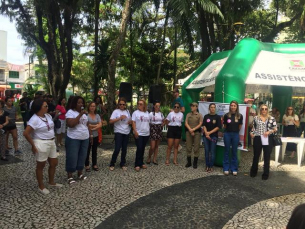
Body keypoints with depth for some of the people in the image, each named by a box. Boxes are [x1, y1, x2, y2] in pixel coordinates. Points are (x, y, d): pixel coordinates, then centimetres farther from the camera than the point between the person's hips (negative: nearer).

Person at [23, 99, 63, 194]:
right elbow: (26, 133, -21)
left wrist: (53, 139, 12)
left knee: (54, 163, 17)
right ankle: (41, 186, 23)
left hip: (51, 143, 8)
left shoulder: (48, 116, 6)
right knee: (41, 166, 8)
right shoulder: (34, 119, -19)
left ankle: (51, 182, 36)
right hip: (41, 144, -8)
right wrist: (33, 145, -15)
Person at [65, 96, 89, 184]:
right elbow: (70, 124, -25)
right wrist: (80, 115, -24)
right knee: (72, 157, 0)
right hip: (73, 139, -6)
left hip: (85, 138, 7)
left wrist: (89, 134, 15)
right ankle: (70, 176, 11)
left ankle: (80, 173, 26)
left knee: (82, 156, 12)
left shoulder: (84, 113, 12)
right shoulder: (70, 112, -11)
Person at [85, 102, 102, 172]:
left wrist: (92, 127, -16)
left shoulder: (97, 115, 7)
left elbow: (100, 125, -2)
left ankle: (94, 164, 22)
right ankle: (87, 165, 13)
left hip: (95, 136, 5)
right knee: (87, 151, 3)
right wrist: (96, 125, -8)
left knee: (94, 151, 12)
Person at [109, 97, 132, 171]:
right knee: (117, 149, -8)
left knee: (124, 149, 10)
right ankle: (112, 164, 9)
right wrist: (119, 118, -21)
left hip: (126, 133, 5)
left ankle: (122, 164, 23)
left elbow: (130, 120, 22)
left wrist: (130, 122, -2)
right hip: (118, 132, -5)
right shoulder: (116, 111, -4)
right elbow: (110, 121, -13)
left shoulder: (127, 111, 10)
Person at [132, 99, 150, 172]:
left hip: (146, 134, 4)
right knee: (139, 149, -8)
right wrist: (135, 131, -17)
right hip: (138, 134, -4)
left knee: (143, 149, 11)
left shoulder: (147, 113, 10)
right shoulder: (135, 112, -3)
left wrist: (149, 131, 12)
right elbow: (133, 123, -7)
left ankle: (141, 163, 21)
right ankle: (137, 165, 0)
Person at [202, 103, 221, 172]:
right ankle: (207, 166, 14)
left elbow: (218, 127, -6)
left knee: (212, 151, 0)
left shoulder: (217, 117, 0)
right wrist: (206, 133, -12)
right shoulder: (206, 116, 6)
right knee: (206, 151, 4)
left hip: (214, 136, -2)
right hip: (206, 136, 2)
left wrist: (210, 132, -11)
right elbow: (204, 126, 2)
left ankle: (211, 166, 8)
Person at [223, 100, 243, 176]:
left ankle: (234, 169, 17)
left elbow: (240, 126, 7)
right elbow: (224, 126, 5)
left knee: (234, 152, 8)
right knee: (227, 151, 7)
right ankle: (226, 168, 14)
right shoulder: (226, 115, -6)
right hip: (227, 134, 0)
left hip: (236, 135, 1)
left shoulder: (240, 116, -4)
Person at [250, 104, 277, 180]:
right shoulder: (256, 118, 6)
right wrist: (251, 133, -4)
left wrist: (269, 132, -15)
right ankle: (253, 172, 28)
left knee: (267, 157, 6)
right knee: (256, 156, 12)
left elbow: (275, 129, 1)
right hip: (257, 139, 1)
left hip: (268, 139, -1)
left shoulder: (272, 118, 1)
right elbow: (253, 127, 13)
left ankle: (265, 174, 17)